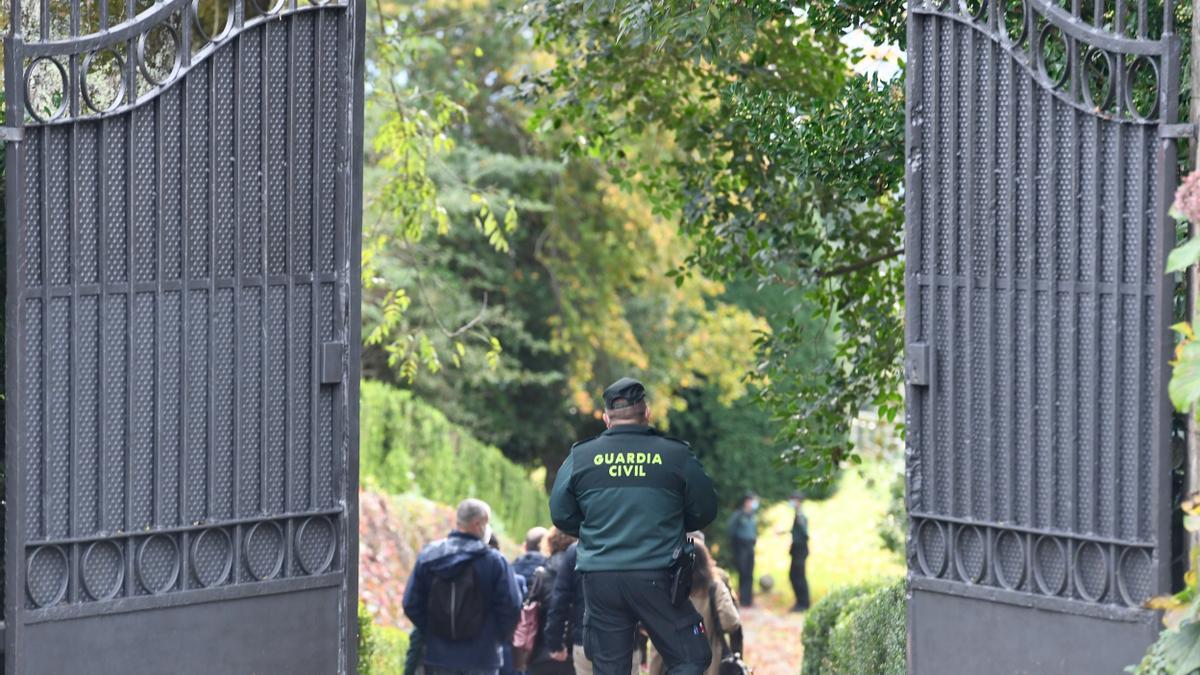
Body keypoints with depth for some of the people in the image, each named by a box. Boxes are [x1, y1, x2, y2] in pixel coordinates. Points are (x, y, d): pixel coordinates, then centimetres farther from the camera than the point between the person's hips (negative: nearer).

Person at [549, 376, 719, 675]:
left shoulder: (580, 456, 1)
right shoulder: (677, 455, -3)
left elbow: (561, 516, 9)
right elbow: (704, 511, 6)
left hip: (599, 580, 3)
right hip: (655, 579, -3)